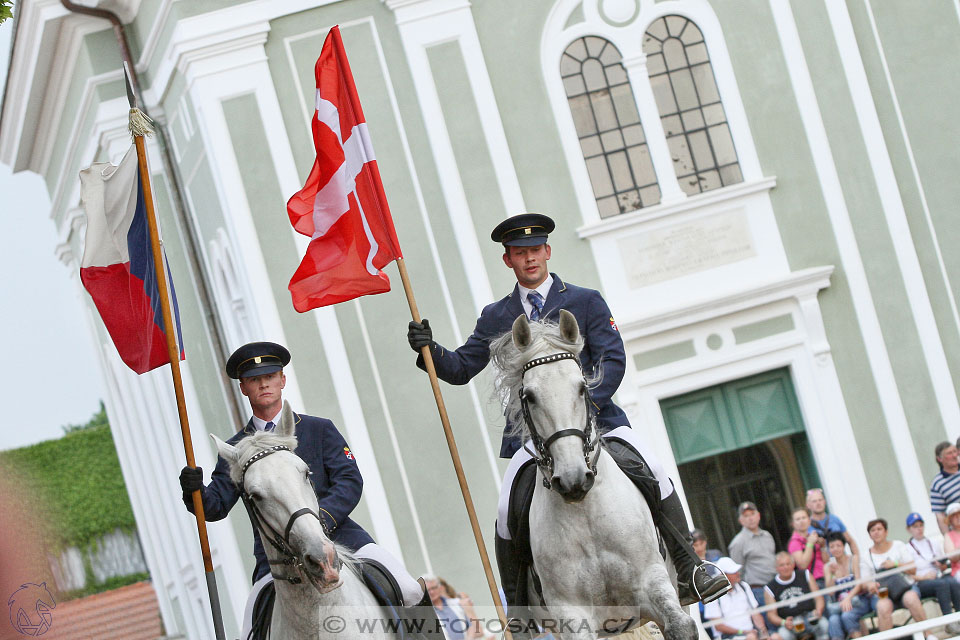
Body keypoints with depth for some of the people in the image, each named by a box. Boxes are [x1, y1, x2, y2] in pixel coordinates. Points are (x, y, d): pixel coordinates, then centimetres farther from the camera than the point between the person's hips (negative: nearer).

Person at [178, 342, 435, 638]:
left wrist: (320, 519, -18)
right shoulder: (234, 449, 14)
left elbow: (350, 481, 1)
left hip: (337, 536, -1)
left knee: (410, 593, -19)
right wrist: (195, 491, -18)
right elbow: (216, 506, 6)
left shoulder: (319, 429, 11)